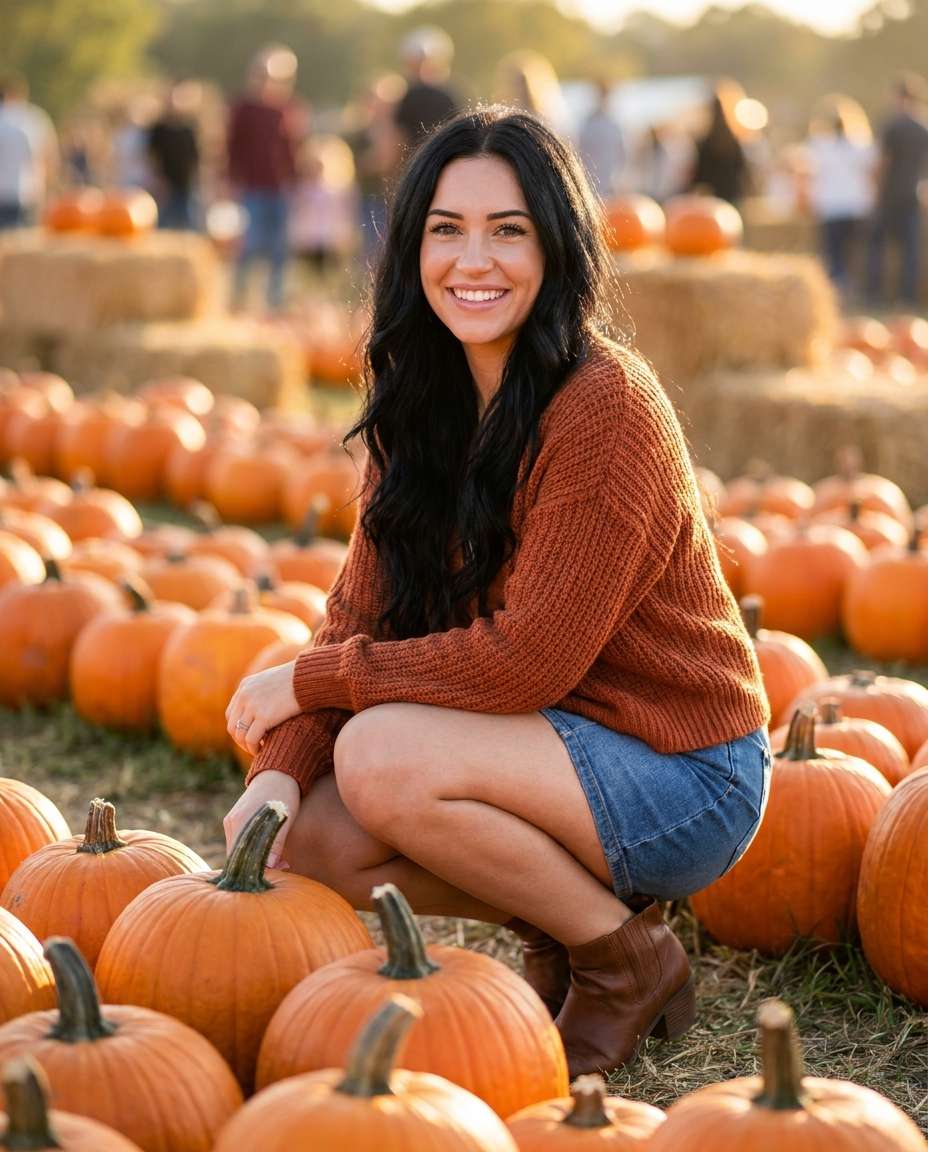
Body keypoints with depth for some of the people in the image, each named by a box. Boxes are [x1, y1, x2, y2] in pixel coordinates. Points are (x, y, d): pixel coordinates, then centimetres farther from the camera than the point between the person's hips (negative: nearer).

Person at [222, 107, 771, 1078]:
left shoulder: (606, 408, -22)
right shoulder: (421, 403, 2)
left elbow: (528, 660, -25)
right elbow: (363, 611, 0)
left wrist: (309, 679, -17)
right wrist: (280, 768, -17)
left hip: (683, 779, -7)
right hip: (557, 748, 7)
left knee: (382, 758, -27)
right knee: (311, 842, -11)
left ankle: (628, 961, -5)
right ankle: (563, 924, 11)